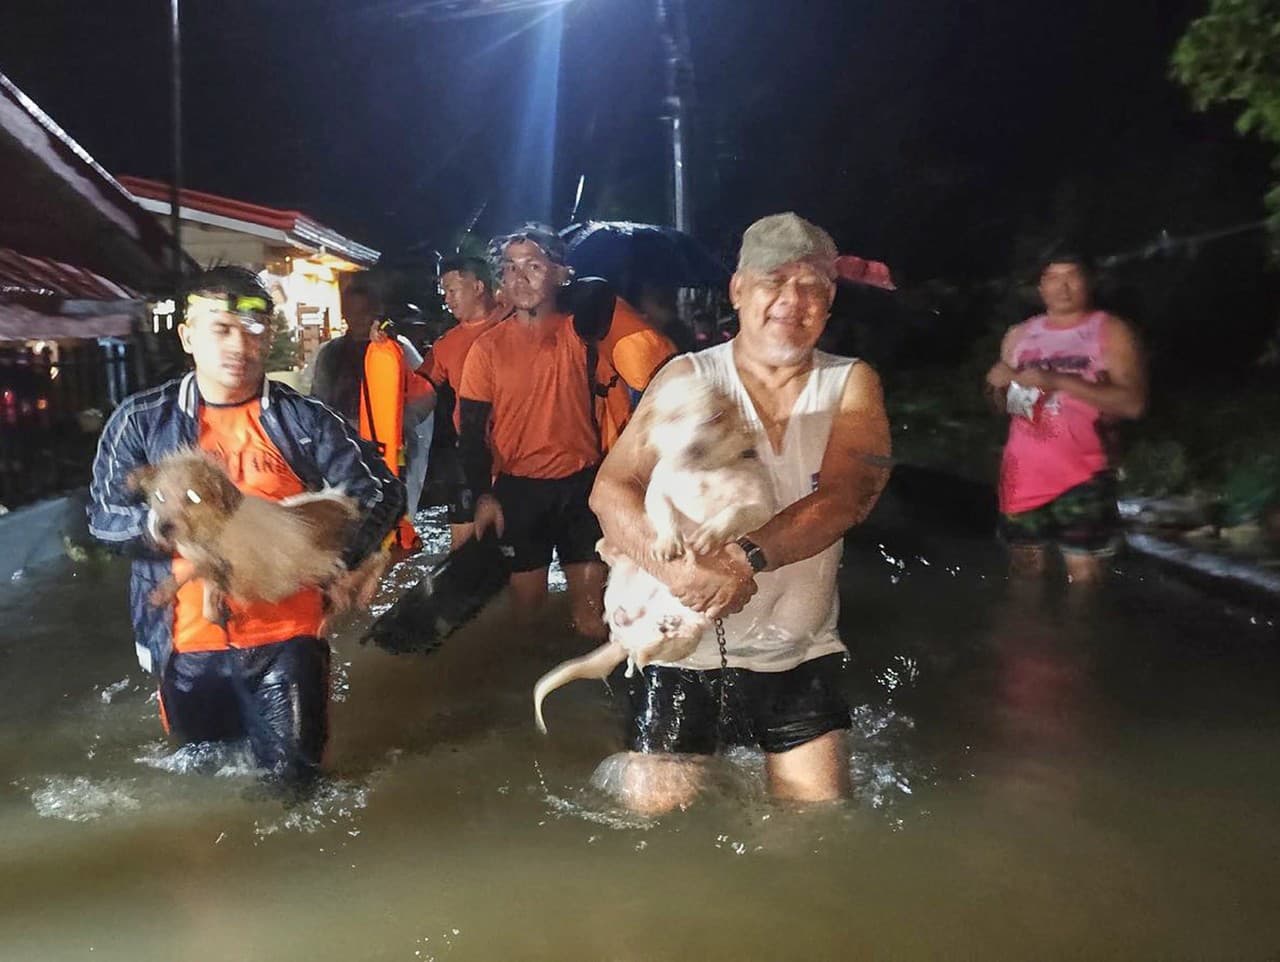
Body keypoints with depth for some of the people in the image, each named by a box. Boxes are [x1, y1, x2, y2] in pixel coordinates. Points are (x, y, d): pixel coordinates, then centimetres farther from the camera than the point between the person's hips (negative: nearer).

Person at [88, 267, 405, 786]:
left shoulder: (303, 418, -3)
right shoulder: (142, 419, -1)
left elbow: (381, 490, -4)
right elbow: (105, 514, -4)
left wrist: (343, 558, -20)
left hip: (286, 634, -1)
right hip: (188, 640, 2)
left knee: (292, 774, 7)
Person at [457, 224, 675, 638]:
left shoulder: (578, 329, 0)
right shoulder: (488, 347, -2)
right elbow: (472, 428, -2)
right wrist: (482, 494, -12)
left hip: (582, 484, 0)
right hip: (518, 489, 0)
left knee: (591, 611, 0)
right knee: (527, 602, 9)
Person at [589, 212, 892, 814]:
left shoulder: (851, 385, 0)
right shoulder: (690, 377, -4)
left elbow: (847, 496, -16)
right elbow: (611, 491, -13)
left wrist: (749, 558, -33)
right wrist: (679, 568, -32)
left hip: (801, 652, 2)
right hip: (686, 647, -1)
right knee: (654, 813, 2)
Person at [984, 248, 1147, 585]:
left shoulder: (1111, 332, -2)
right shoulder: (1018, 335, 12)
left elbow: (1133, 402, -14)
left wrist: (1059, 380, -20)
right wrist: (997, 384, -5)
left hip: (1081, 476, -4)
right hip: (1023, 475, 4)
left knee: (1083, 576, -6)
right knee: (1025, 574, 12)